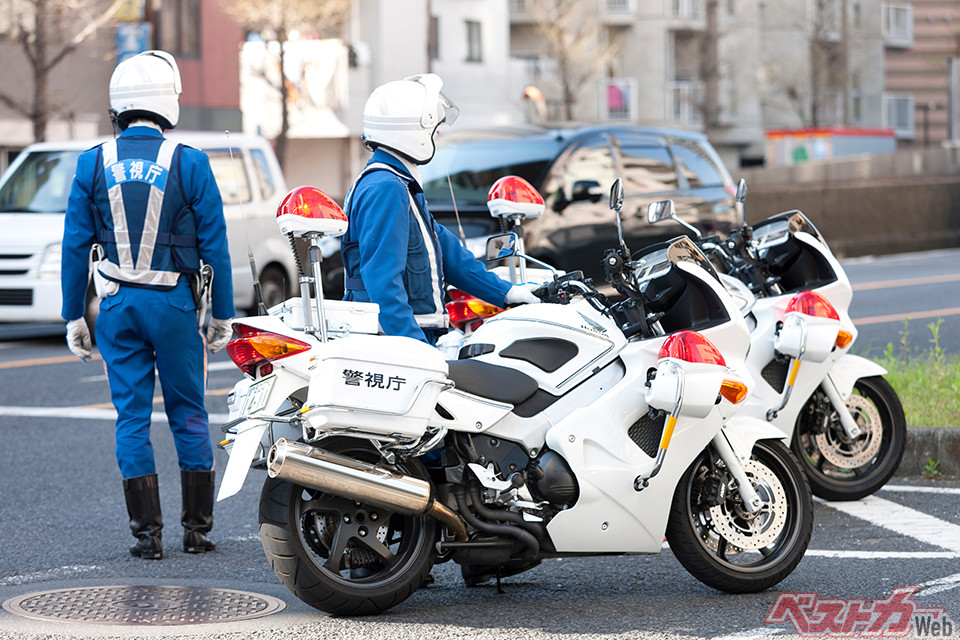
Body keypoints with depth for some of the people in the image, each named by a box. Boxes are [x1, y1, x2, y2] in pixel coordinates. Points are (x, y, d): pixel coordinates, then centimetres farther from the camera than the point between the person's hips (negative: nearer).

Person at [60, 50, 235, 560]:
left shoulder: (93, 165, 1)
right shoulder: (189, 164, -6)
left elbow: (75, 245, 1)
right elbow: (214, 245, -4)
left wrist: (73, 316, 7)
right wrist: (222, 315, 4)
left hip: (117, 305, 2)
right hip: (173, 303, -2)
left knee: (131, 417, 5)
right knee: (188, 414, 9)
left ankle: (146, 532, 2)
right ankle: (197, 528, 11)